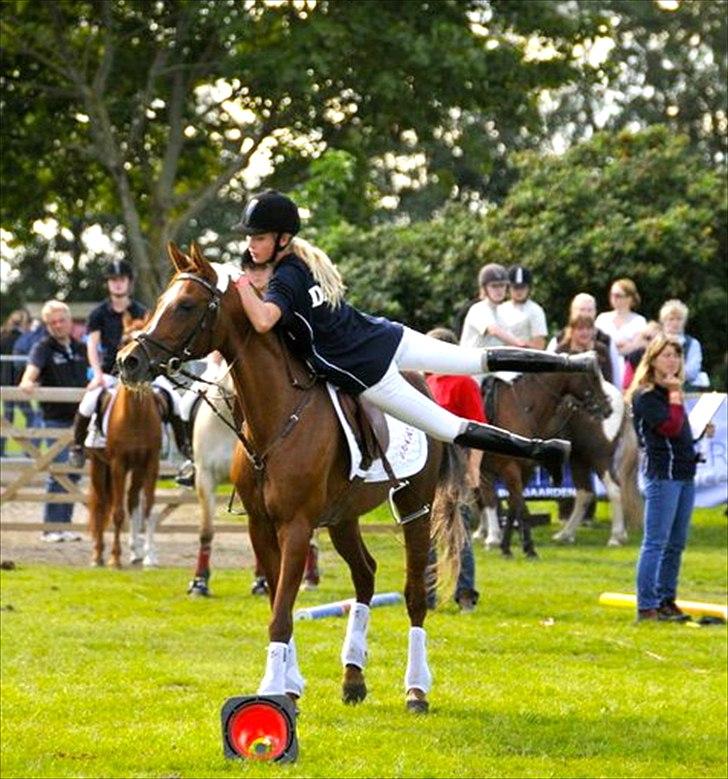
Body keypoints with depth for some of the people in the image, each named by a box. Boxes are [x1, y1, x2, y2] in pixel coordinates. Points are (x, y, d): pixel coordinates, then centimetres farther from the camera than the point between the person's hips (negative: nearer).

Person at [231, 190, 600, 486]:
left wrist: (242, 284, -25)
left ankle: (539, 450, -1)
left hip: (365, 369, -8)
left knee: (451, 428, 0)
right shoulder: (307, 256, 7)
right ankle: (569, 362, 19)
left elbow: (263, 320, -39)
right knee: (484, 359, 16)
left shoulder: (285, 280, -18)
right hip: (385, 336, 8)